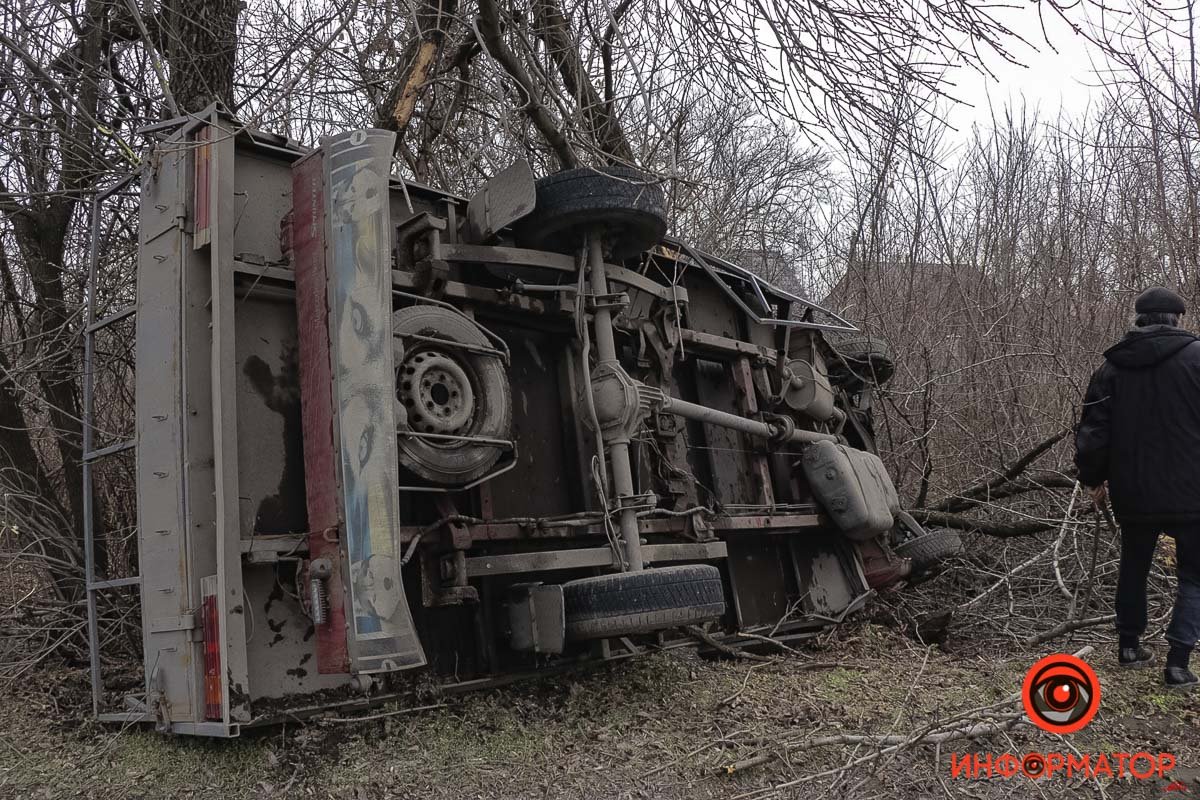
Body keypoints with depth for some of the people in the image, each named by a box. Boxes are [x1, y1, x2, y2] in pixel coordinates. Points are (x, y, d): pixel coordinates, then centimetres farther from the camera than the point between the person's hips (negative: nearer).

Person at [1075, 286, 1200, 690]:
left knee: (1134, 567, 21)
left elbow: (1092, 429, 2)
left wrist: (1092, 479, 13)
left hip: (1133, 493, 3)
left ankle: (1129, 645, 29)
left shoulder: (1113, 366, 1)